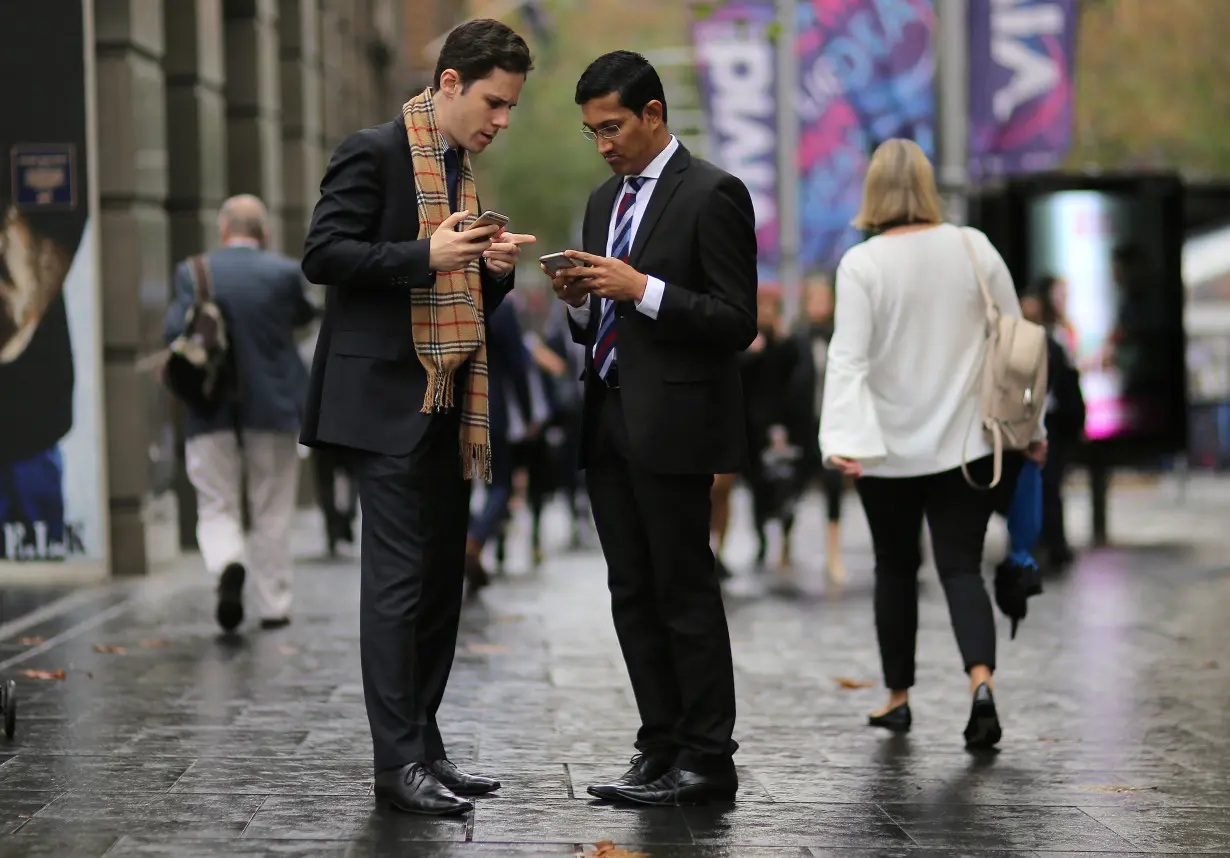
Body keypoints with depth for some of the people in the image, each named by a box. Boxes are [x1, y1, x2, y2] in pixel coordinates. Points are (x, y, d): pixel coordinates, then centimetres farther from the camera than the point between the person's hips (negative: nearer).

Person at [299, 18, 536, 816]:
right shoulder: (375, 153, -7)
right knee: (399, 578, -9)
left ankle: (425, 744, 16)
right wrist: (426, 255, -22)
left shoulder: (463, 173, 18)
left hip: (451, 406, 8)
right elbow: (324, 255, -13)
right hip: (389, 398, -8)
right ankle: (398, 760, -6)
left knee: (442, 578, 9)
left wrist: (496, 267, 1)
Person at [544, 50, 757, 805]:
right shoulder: (606, 200, 17)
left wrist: (641, 288, -20)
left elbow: (737, 323, -13)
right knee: (634, 595, 8)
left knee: (685, 593, -4)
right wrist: (581, 300, 0)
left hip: (672, 424, -8)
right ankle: (662, 750, 14)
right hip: (610, 422, 8)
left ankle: (707, 762, 2)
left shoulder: (712, 194, -8)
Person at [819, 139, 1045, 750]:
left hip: (890, 448, -1)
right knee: (962, 567, 3)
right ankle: (981, 680, -20)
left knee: (896, 569, 16)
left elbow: (848, 357, -18)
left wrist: (841, 439, -21)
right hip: (966, 442, 2)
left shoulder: (862, 263, -11)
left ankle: (898, 696, 26)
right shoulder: (974, 248, -2)